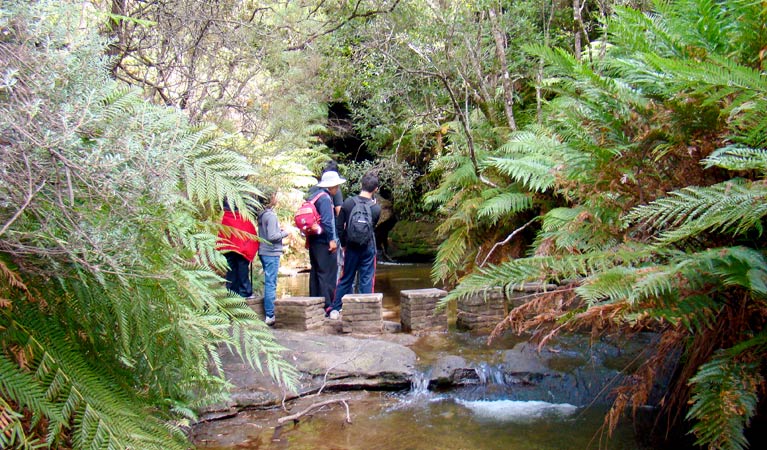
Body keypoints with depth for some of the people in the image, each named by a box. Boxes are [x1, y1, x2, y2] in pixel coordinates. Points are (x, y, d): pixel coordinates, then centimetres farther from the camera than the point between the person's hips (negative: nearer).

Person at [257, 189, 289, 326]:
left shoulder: (262, 215, 10)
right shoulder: (271, 215, -15)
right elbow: (272, 237, -20)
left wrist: (279, 231, 10)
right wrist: (284, 233, -6)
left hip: (263, 252, 9)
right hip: (271, 253, -9)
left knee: (268, 283, 14)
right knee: (271, 284, -5)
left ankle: (268, 312, 20)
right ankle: (270, 316, -2)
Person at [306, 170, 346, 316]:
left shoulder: (314, 195, 16)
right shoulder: (325, 198, -14)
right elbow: (326, 221, -21)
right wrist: (331, 239, -18)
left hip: (313, 241, 10)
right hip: (324, 242, -10)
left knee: (316, 272, 14)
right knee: (328, 273, -6)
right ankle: (327, 306, -6)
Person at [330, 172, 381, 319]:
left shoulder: (348, 203, -6)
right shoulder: (376, 208, -8)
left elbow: (339, 226, -2)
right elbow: (373, 228, 5)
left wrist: (344, 243, 9)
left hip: (351, 247, 2)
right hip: (368, 248, -2)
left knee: (345, 279, 12)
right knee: (367, 280, 5)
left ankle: (335, 309, 14)